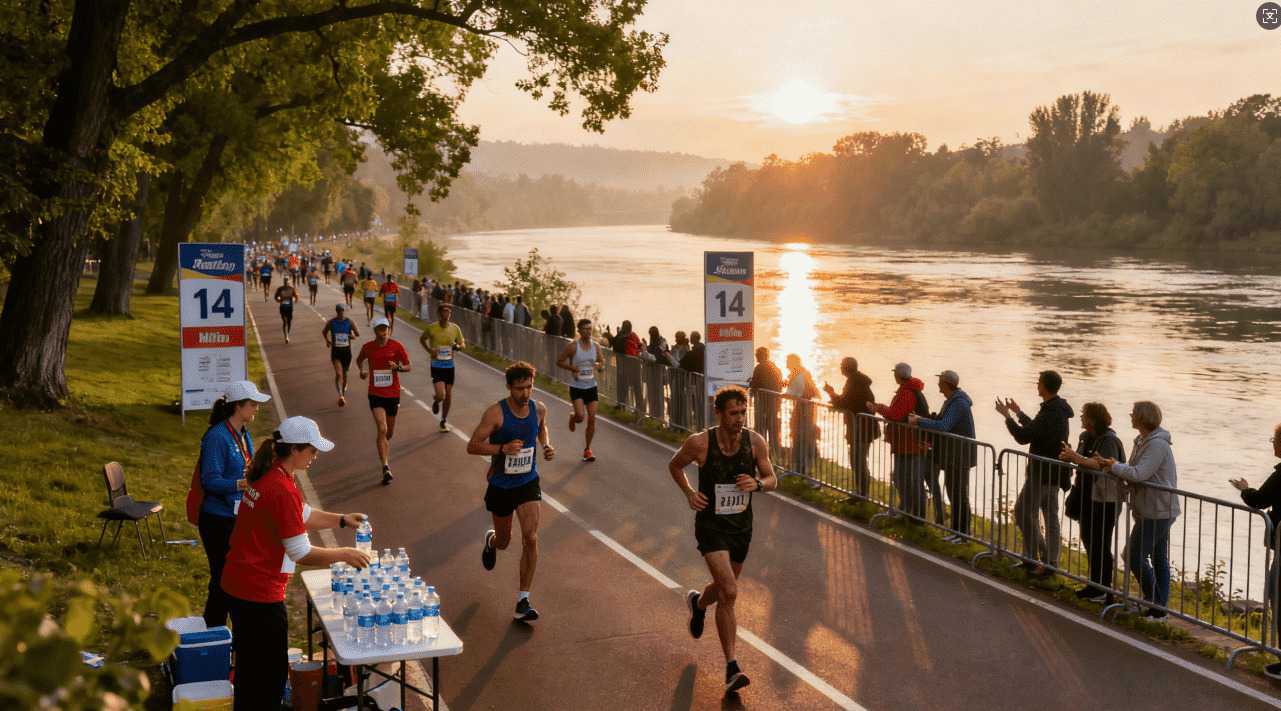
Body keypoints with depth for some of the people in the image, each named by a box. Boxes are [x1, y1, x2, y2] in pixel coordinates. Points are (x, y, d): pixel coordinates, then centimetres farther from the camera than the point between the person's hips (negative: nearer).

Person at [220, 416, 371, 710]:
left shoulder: (268, 476, 6)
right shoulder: (283, 491, -25)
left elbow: (303, 515, 20)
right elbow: (301, 554, -20)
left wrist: (341, 520, 10)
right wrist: (344, 555, -8)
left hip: (237, 584, 10)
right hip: (259, 594, -10)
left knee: (250, 665, 24)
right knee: (271, 672, 6)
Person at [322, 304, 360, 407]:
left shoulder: (350, 322, -5)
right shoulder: (331, 322, -6)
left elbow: (357, 334, 5)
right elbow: (324, 332, 11)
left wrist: (352, 336, -8)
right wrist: (327, 340, 3)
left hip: (346, 350, 2)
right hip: (335, 351, -2)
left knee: (344, 373, 16)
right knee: (338, 374, -17)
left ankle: (343, 393, 35)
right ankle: (340, 395, -27)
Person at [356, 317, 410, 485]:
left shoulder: (396, 346, -5)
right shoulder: (368, 347, -1)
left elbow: (408, 367, -1)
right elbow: (359, 360, 21)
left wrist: (397, 367, -20)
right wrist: (362, 371, 3)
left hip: (393, 393, 1)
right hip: (376, 394, -1)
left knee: (389, 432, 14)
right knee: (382, 429, -16)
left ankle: (386, 461, 38)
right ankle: (386, 467, -19)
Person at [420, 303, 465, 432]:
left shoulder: (455, 328, -3)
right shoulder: (431, 328, -9)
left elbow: (463, 344, 8)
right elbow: (422, 339, 9)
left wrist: (458, 346, -15)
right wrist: (429, 350, -7)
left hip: (449, 365, 3)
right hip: (436, 365, -3)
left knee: (448, 395, 10)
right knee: (440, 395, -16)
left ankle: (444, 421, 29)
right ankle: (435, 400, 22)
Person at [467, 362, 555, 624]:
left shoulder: (539, 408, -5)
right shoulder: (496, 413, -18)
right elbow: (472, 446, -17)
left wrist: (547, 445, 0)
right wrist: (502, 448, -31)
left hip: (528, 483, 2)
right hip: (501, 485, -2)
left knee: (531, 539, -14)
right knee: (504, 541, 16)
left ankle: (522, 602, -5)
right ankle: (491, 540, 57)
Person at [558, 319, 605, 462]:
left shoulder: (595, 346, 2)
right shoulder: (573, 347, -10)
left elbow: (602, 361, 16)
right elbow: (559, 362, -4)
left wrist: (598, 366, -6)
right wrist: (572, 368, -17)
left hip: (592, 386, 4)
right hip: (577, 387, -4)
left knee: (592, 419, 1)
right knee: (580, 416, -18)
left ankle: (587, 449, 16)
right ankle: (572, 418, 22)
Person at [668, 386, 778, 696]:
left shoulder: (756, 442, -9)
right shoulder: (699, 443, -16)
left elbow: (772, 480, 1)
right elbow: (674, 465, 4)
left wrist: (757, 483, -22)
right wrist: (689, 493, -11)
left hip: (742, 526, 4)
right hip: (711, 525, -4)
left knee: (724, 589, 22)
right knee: (729, 593, -18)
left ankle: (697, 603, 59)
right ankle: (731, 667, -10)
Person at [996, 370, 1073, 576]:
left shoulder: (1049, 414, -24)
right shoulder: (1059, 409, 9)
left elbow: (1023, 437, -24)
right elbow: (1035, 429, 24)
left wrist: (1007, 416, -11)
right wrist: (1018, 413, 31)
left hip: (1043, 472, -10)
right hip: (1054, 472, 10)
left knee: (1023, 511, -2)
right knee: (1050, 516, 13)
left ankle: (1039, 556, 0)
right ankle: (1051, 561, 19)